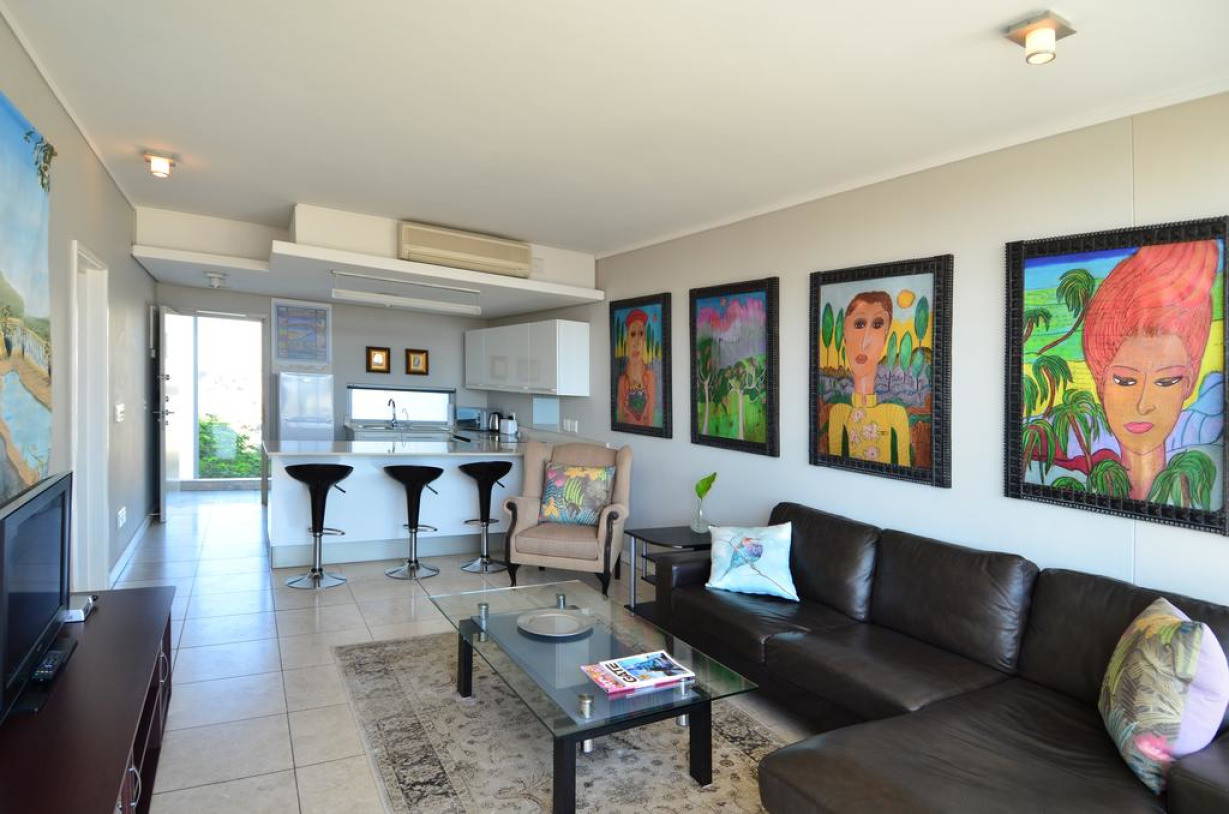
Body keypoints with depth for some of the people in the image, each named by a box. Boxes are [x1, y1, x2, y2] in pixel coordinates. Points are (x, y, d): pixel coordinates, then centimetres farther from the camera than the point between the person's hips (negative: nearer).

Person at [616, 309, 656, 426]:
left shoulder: (650, 376, -5)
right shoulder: (622, 379, -6)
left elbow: (651, 416, -2)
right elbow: (620, 416, 0)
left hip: (646, 429, 0)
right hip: (627, 428, 0)